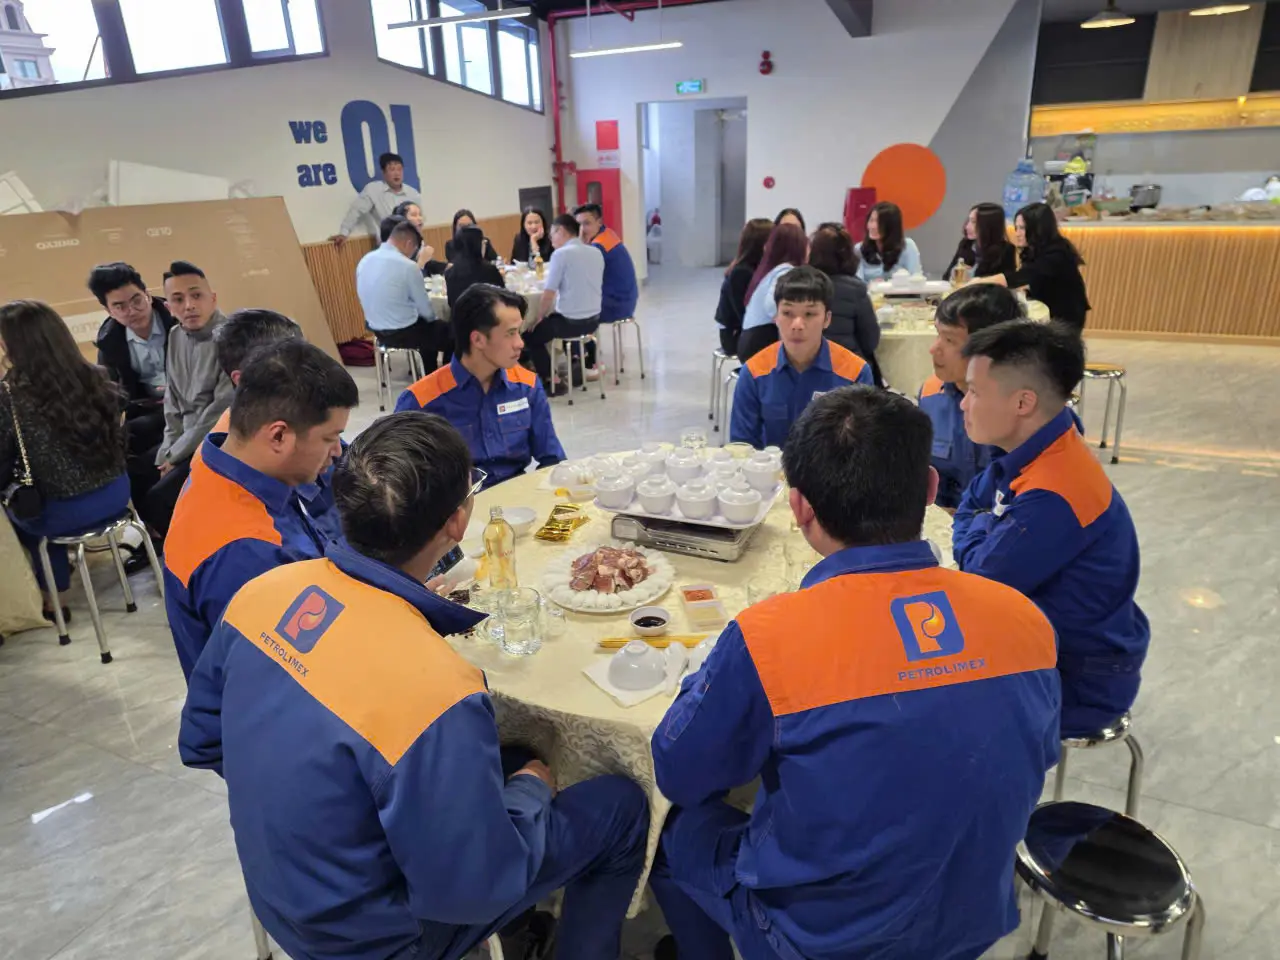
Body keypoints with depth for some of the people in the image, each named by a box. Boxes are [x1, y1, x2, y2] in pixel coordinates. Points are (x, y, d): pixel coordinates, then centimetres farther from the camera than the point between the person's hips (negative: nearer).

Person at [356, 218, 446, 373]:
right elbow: (426, 309, -11)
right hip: (403, 332, -7)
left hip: (377, 331, 8)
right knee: (446, 330, 16)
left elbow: (377, 300, 14)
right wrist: (432, 318, 11)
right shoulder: (407, 266, -19)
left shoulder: (364, 260, 2)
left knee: (429, 327, 29)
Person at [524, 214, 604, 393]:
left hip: (571, 321, -7)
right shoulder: (596, 252, 7)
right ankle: (576, 368, 37)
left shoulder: (561, 253, -14)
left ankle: (551, 382, 13)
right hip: (594, 320, 7)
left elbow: (548, 294, -15)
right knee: (553, 319, 36)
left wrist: (541, 316, 4)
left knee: (530, 335, 16)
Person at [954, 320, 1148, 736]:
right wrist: (982, 535, -11)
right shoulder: (1041, 450, -4)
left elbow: (980, 580, -21)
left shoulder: (1053, 498, -33)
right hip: (1052, 638, 8)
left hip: (1080, 681, -8)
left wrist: (978, 530, -3)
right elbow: (970, 507, 8)